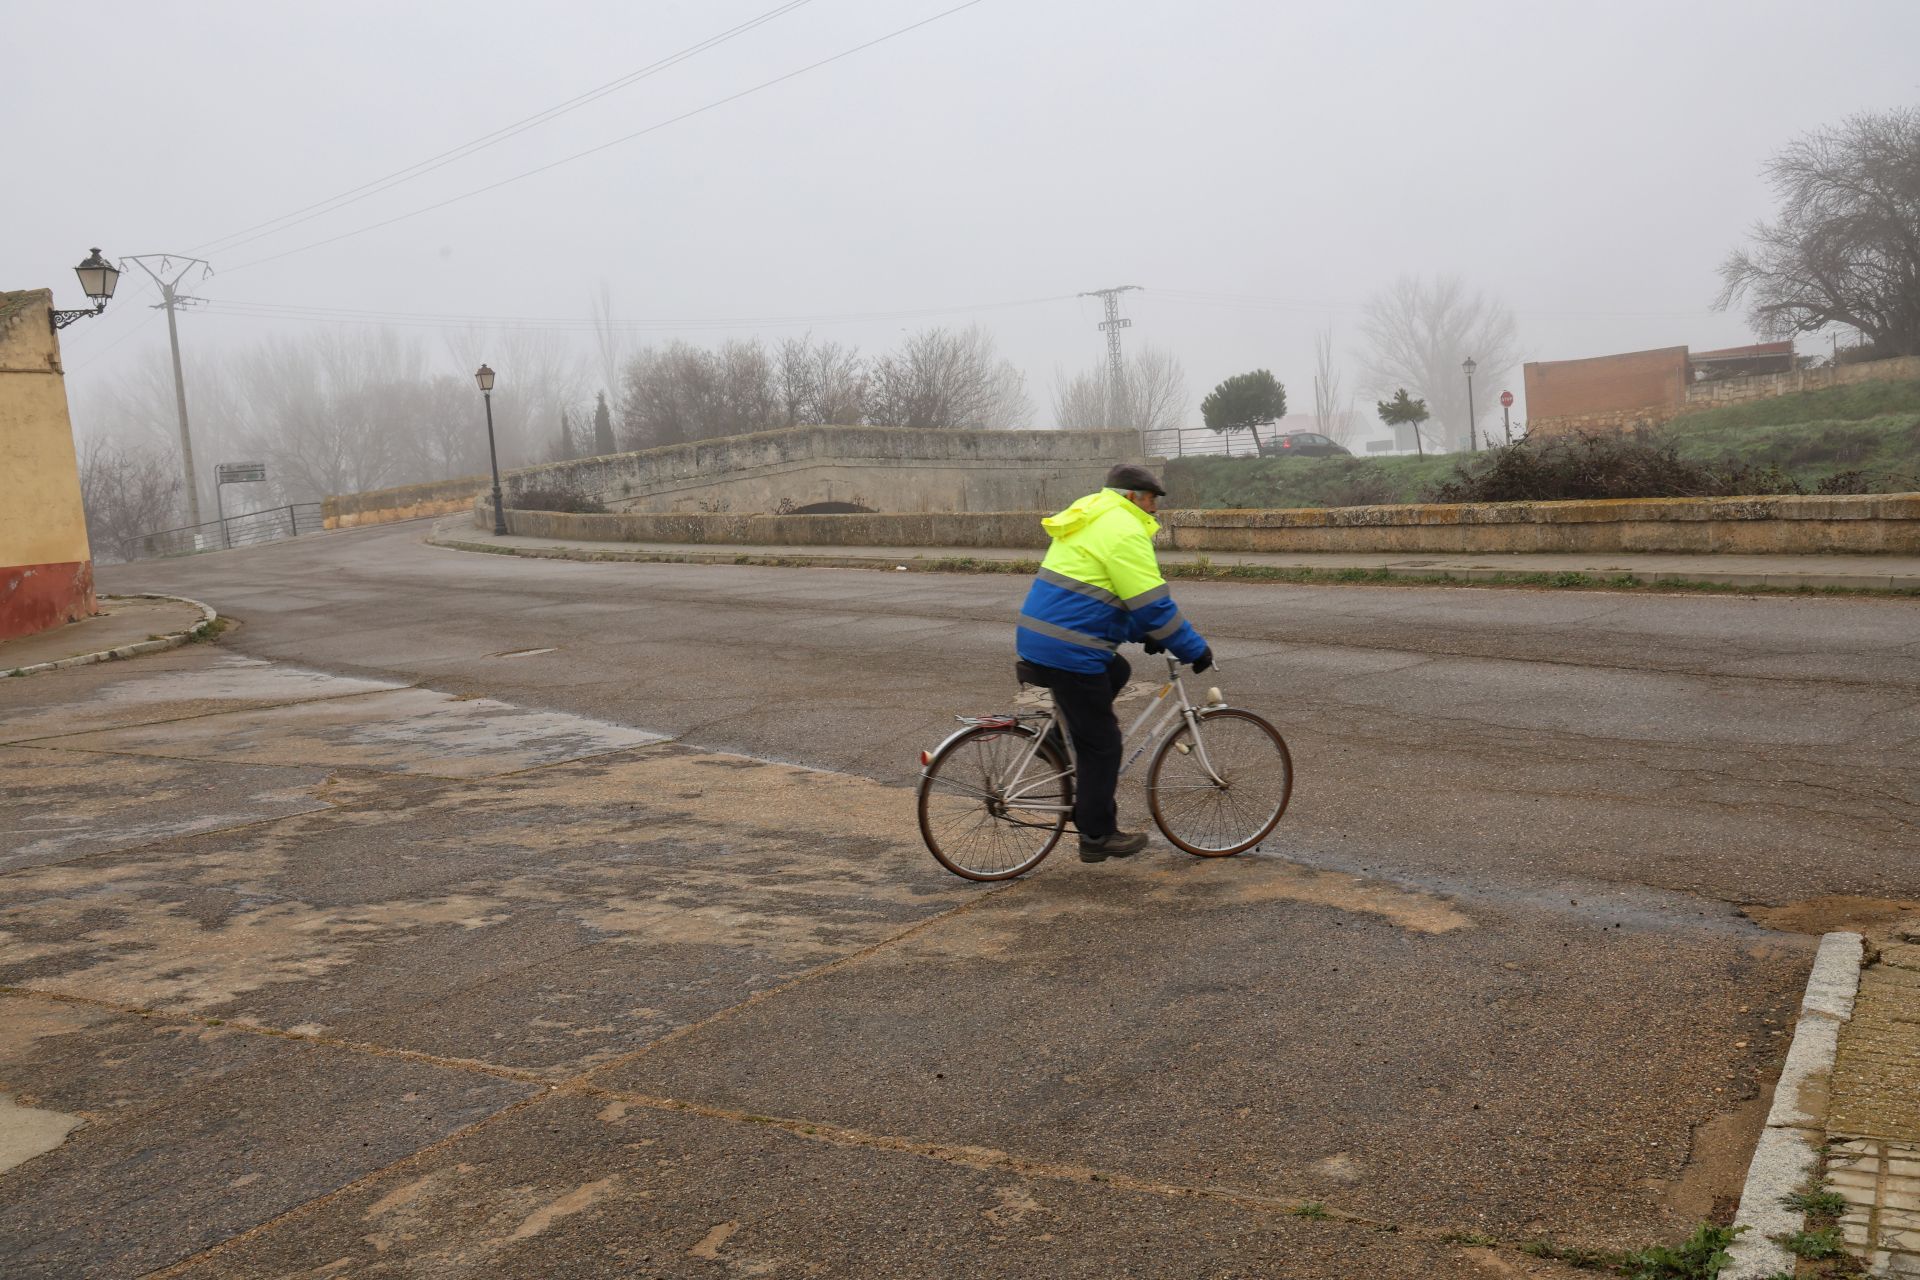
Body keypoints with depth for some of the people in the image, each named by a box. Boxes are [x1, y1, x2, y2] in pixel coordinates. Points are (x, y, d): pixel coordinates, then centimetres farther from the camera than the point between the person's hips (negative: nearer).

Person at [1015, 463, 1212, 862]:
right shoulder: (1123, 531, -12)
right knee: (1102, 743, 2)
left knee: (1117, 672, 28)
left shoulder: (1091, 518, 19)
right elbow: (1153, 603, -14)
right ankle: (1097, 837, 12)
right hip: (1068, 650, -9)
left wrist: (1144, 633, 26)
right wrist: (1195, 650, -5)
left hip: (1037, 636, 9)